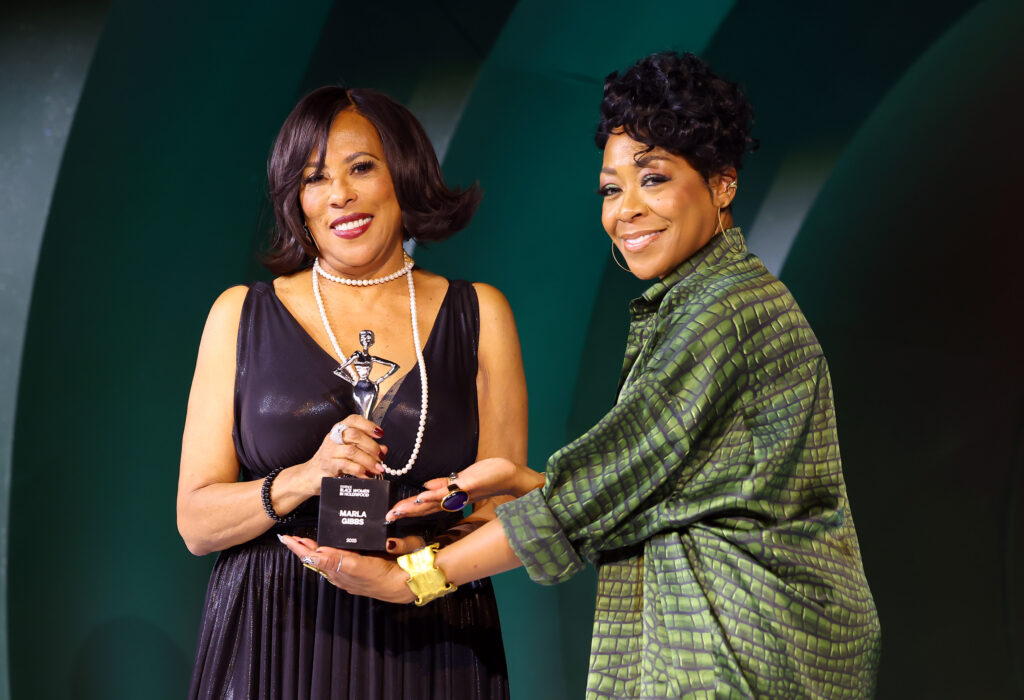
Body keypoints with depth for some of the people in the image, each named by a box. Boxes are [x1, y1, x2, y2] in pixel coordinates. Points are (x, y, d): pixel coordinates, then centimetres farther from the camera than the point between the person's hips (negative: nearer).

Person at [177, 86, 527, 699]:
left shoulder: (480, 315, 6)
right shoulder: (242, 315, 5)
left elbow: (505, 508, 3)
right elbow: (197, 521, 1)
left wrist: (418, 545, -16)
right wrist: (303, 479, -16)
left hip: (429, 648, 1)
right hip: (271, 643, 0)